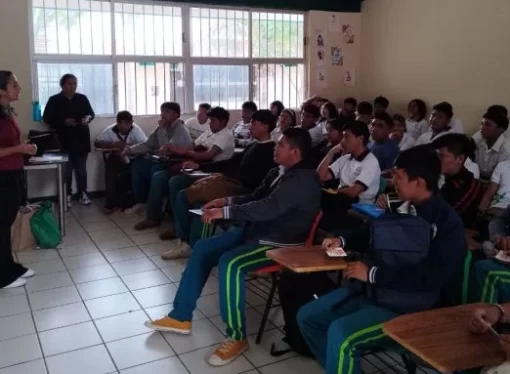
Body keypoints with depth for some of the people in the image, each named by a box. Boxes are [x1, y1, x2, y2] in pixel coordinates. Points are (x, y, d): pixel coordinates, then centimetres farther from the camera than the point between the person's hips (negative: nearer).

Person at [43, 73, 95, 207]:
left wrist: (88, 118, -11)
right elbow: (47, 118, -4)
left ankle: (83, 194, 16)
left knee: (81, 168, 8)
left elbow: (91, 113, 13)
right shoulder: (54, 100, -1)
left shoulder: (82, 98, 8)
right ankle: (67, 195, 8)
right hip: (64, 140, -3)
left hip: (81, 139, 3)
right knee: (66, 169, -1)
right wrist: (63, 122, -18)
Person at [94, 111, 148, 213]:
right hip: (116, 158, 1)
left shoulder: (136, 129, -15)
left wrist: (128, 145, -36)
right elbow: (97, 143, -10)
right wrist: (112, 144, -28)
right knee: (110, 166, -30)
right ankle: (111, 201, -19)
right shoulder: (110, 130, -10)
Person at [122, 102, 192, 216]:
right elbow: (148, 144, 10)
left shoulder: (181, 130, -14)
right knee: (137, 164, -3)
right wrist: (130, 149, -5)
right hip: (162, 161, 9)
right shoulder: (161, 128, 11)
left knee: (155, 170, -32)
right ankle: (140, 202, 1)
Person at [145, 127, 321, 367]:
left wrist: (226, 212, -26)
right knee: (202, 249, 4)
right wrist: (227, 201, 5)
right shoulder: (279, 171, 9)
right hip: (255, 230, 10)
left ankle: (237, 337, -15)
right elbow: (256, 197, 21)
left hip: (280, 243, -10)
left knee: (229, 263, -32)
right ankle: (180, 317, 12)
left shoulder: (303, 180, -21)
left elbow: (268, 208, -31)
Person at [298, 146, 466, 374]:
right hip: (371, 289, 8)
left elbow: (435, 278, -24)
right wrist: (342, 241, 6)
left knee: (340, 332, -29)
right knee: (307, 316, 5)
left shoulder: (448, 222, -15)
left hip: (407, 307, -8)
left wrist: (373, 274, -20)